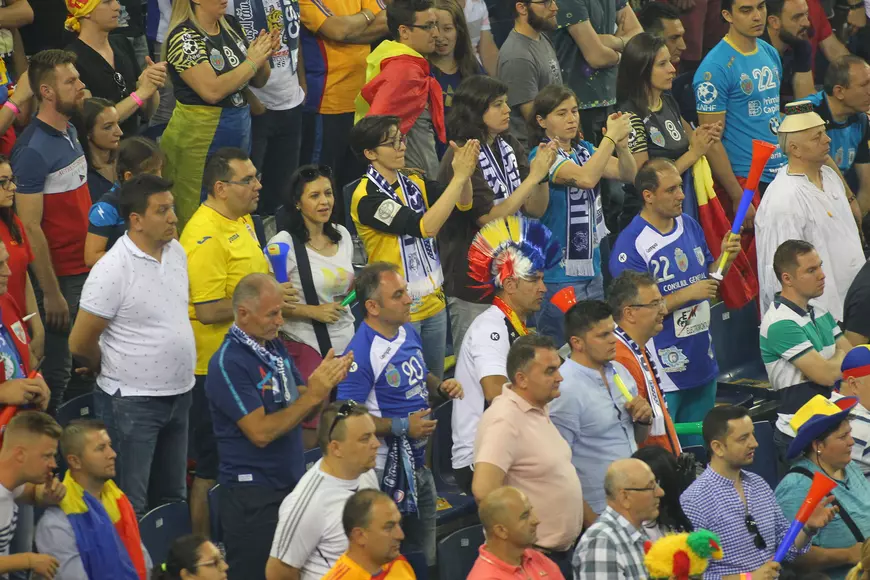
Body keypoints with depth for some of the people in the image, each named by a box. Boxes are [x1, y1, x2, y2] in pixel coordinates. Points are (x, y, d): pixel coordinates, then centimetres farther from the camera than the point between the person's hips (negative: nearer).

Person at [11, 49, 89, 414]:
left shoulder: (70, 133, 9)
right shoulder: (33, 150, -19)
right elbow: (31, 228, -19)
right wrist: (51, 293, -19)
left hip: (83, 270, 8)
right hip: (58, 276, -8)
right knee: (56, 371, 0)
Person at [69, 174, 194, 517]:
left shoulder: (177, 252, 4)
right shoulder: (113, 270, -19)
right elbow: (81, 344, -14)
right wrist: (113, 371, 3)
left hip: (179, 394, 7)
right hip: (132, 400, -7)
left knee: (172, 500, 17)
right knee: (130, 509, -3)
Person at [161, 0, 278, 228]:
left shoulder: (231, 26, 8)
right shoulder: (184, 37, -13)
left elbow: (258, 81, 15)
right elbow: (212, 90, -24)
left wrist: (265, 54, -5)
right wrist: (251, 62, -15)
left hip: (239, 135, 7)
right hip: (199, 141, -7)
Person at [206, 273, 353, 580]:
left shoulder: (275, 347, 7)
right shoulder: (229, 363, -17)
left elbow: (300, 409, 12)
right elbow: (260, 432, -21)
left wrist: (325, 381, -8)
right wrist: (312, 395, -21)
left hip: (291, 484, 7)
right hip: (252, 496, -7)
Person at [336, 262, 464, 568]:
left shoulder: (409, 333, 4)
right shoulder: (361, 353, -22)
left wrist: (441, 385, 1)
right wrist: (402, 426, -25)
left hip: (419, 463, 8)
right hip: (387, 471, -8)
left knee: (428, 556, 18)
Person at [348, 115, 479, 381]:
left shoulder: (414, 183, 5)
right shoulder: (367, 197, -18)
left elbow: (462, 203, -4)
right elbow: (425, 226, -26)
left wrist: (465, 173, -24)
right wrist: (458, 177, -26)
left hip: (433, 303, 7)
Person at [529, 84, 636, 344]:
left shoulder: (584, 149, 9)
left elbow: (628, 174, 7)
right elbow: (585, 178, -28)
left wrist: (621, 143, -11)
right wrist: (611, 137, -22)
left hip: (591, 267, 7)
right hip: (559, 274, -7)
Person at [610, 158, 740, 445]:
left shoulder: (690, 226, 8)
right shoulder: (631, 244, -16)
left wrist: (724, 259, -1)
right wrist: (687, 294, -22)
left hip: (702, 364, 7)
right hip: (664, 373, -7)